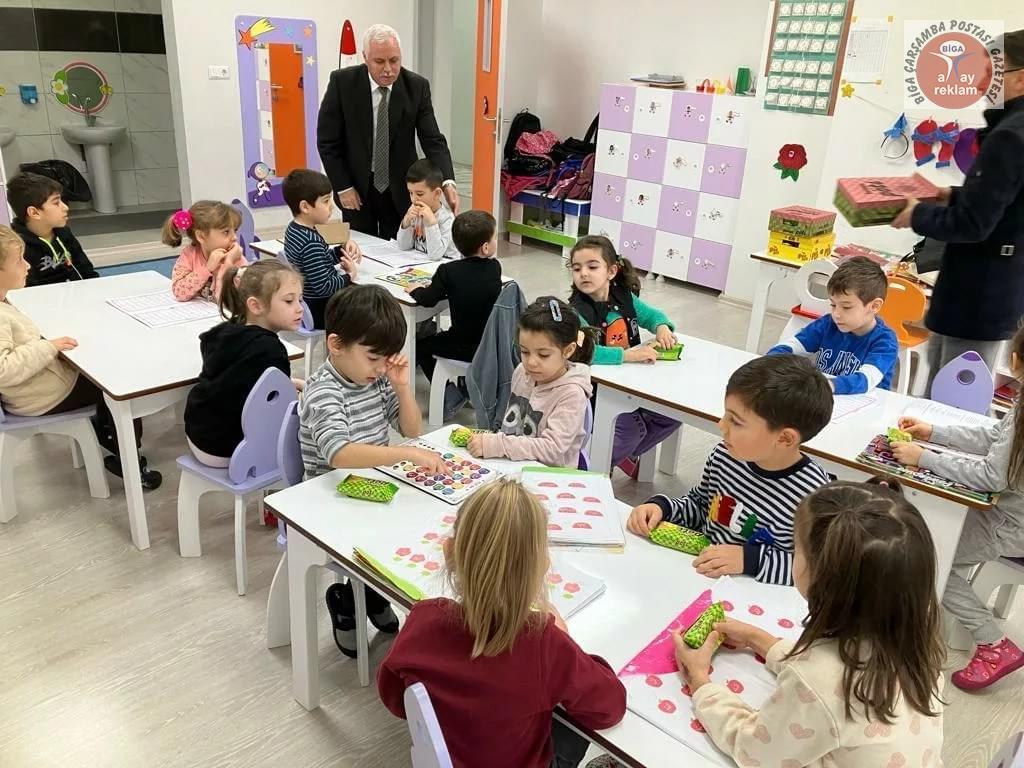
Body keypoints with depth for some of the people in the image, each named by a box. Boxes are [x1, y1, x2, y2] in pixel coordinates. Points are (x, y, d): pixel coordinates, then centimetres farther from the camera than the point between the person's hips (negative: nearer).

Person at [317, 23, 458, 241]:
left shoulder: (417, 86, -8)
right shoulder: (342, 82, -11)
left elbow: (433, 140, -13)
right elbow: (327, 140, -5)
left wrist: (447, 182, -28)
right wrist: (343, 187, -9)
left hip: (400, 191, 1)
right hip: (356, 190, 0)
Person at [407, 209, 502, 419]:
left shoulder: (449, 271, -15)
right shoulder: (494, 267, -2)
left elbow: (427, 299, -20)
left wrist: (416, 290, 2)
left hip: (466, 349, -5)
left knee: (420, 345, 18)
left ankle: (450, 397, 15)